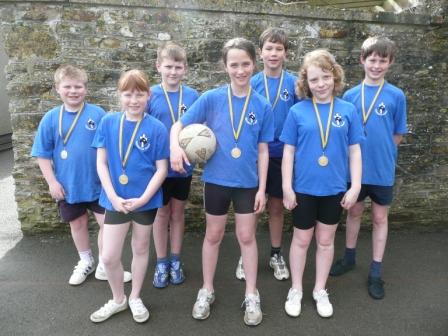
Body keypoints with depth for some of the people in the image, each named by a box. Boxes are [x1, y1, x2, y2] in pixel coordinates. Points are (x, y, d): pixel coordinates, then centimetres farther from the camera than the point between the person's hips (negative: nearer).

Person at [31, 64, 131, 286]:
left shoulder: (98, 114, -9)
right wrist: (52, 182, -6)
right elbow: (43, 154, -1)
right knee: (78, 224, 18)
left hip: (98, 183, -1)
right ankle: (86, 262, 40)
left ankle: (104, 266, 25)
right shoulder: (51, 118, -5)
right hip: (68, 185, 2)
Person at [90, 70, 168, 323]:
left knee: (141, 249, 16)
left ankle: (135, 298, 38)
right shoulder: (108, 123, -5)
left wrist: (143, 199, -15)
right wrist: (113, 197, -10)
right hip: (116, 200, 2)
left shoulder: (157, 128, -11)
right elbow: (101, 162, -2)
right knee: (109, 256, 6)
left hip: (146, 201, -1)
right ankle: (118, 299, 34)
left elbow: (162, 169, -8)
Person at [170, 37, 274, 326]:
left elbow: (263, 150, -1)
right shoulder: (211, 98, -6)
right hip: (216, 179, 0)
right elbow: (179, 124, -4)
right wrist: (175, 146, -26)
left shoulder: (262, 105, -4)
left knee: (247, 237, 10)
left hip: (248, 182, 0)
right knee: (213, 235, 13)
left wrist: (262, 188, -2)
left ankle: (252, 295, 28)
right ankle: (207, 291, 32)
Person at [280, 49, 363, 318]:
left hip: (334, 189, 2)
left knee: (326, 241, 15)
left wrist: (355, 186, -2)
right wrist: (287, 187, -6)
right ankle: (296, 290, 32)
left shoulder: (348, 110, -2)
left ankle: (321, 291, 35)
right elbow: (288, 152, -4)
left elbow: (355, 151, 2)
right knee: (302, 240, 13)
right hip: (304, 188, -1)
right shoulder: (298, 111, -6)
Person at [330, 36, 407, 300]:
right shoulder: (350, 95, -2)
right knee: (354, 212, 17)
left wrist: (379, 152, -1)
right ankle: (349, 257, 36)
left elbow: (398, 135, 0)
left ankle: (376, 272, 24)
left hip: (382, 170, -1)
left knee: (380, 217, 11)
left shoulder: (396, 96, -6)